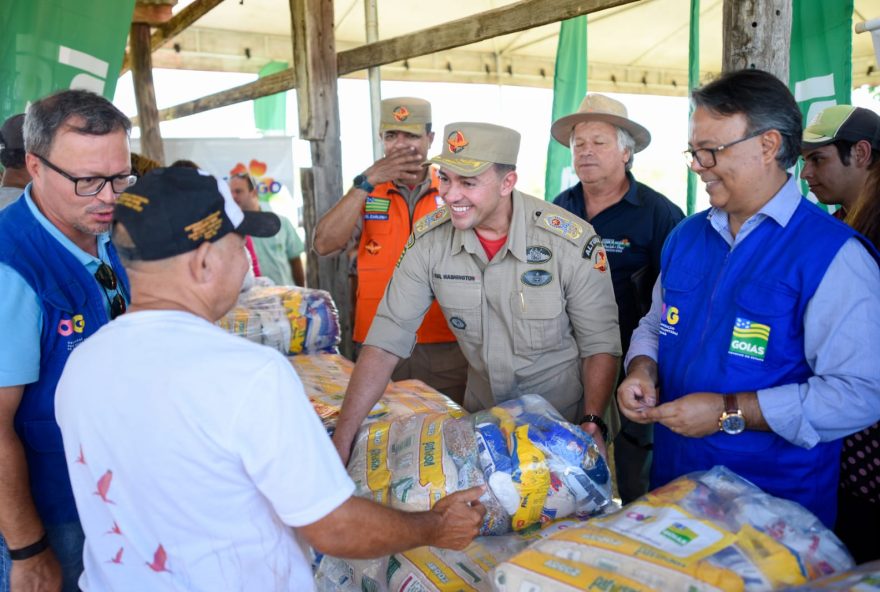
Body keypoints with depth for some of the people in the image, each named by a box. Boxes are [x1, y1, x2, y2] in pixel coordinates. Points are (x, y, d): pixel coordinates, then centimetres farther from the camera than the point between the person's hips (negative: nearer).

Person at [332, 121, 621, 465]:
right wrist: (340, 443, -19)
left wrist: (592, 424, -24)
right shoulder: (429, 239, -14)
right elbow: (386, 343, -15)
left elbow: (601, 344, -11)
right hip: (482, 421, 3)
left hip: (565, 424, -2)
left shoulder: (572, 242, -22)